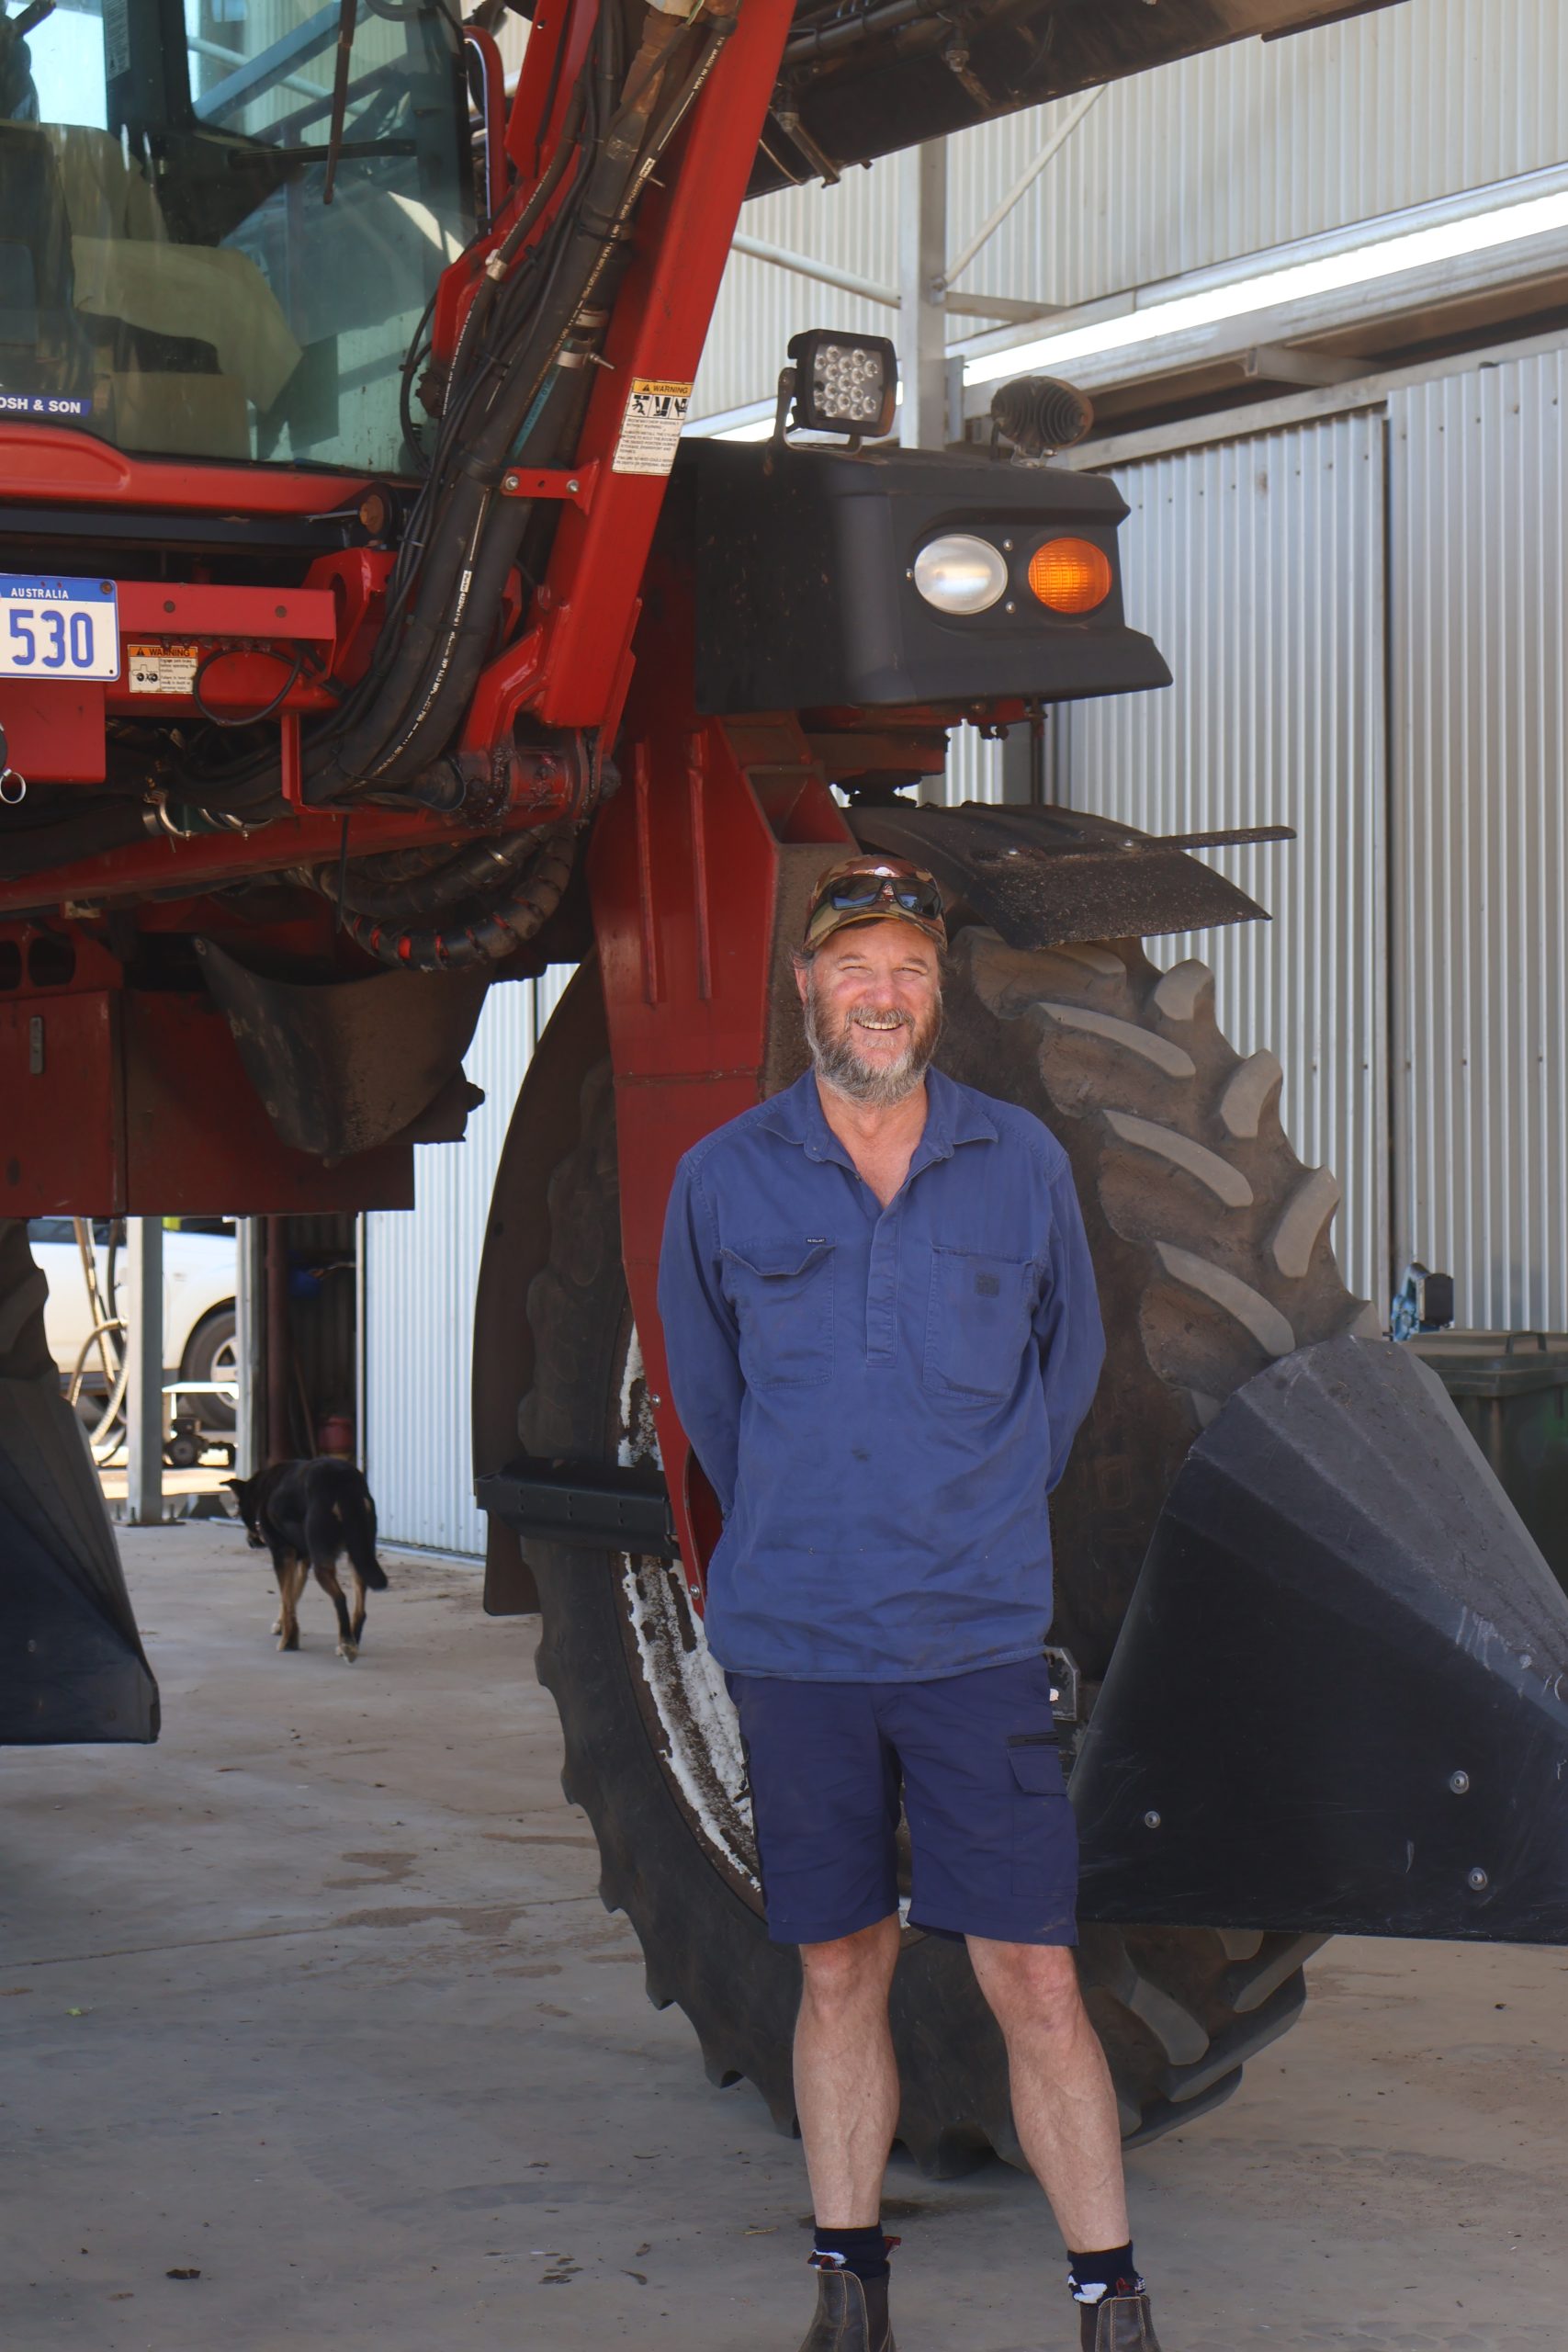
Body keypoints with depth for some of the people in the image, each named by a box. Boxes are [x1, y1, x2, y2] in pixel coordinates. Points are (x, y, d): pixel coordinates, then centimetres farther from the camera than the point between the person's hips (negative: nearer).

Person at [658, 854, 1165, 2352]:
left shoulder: (1022, 1163, 4)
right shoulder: (723, 1179, 3)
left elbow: (1070, 1360, 18)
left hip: (980, 1637, 0)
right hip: (791, 1642, 1)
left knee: (1035, 1983, -3)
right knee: (839, 1973, 8)